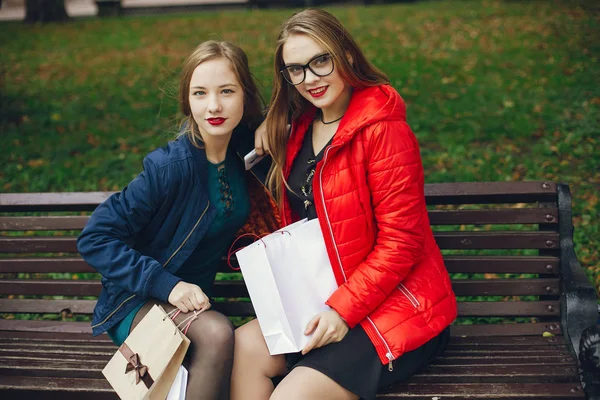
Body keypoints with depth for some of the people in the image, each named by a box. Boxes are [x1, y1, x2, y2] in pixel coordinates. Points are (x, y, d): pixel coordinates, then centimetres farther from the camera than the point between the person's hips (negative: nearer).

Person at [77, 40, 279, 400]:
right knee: (217, 333, -33)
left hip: (193, 299, 5)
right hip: (136, 302, -4)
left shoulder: (245, 151, -4)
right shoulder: (171, 165, -21)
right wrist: (165, 284, -24)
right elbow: (95, 239, -17)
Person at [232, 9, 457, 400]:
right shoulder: (303, 125, 8)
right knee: (244, 346, -11)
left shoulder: (382, 129, -17)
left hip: (397, 304, -8)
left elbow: (400, 242, -18)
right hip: (325, 297, 8)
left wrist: (344, 309, -20)